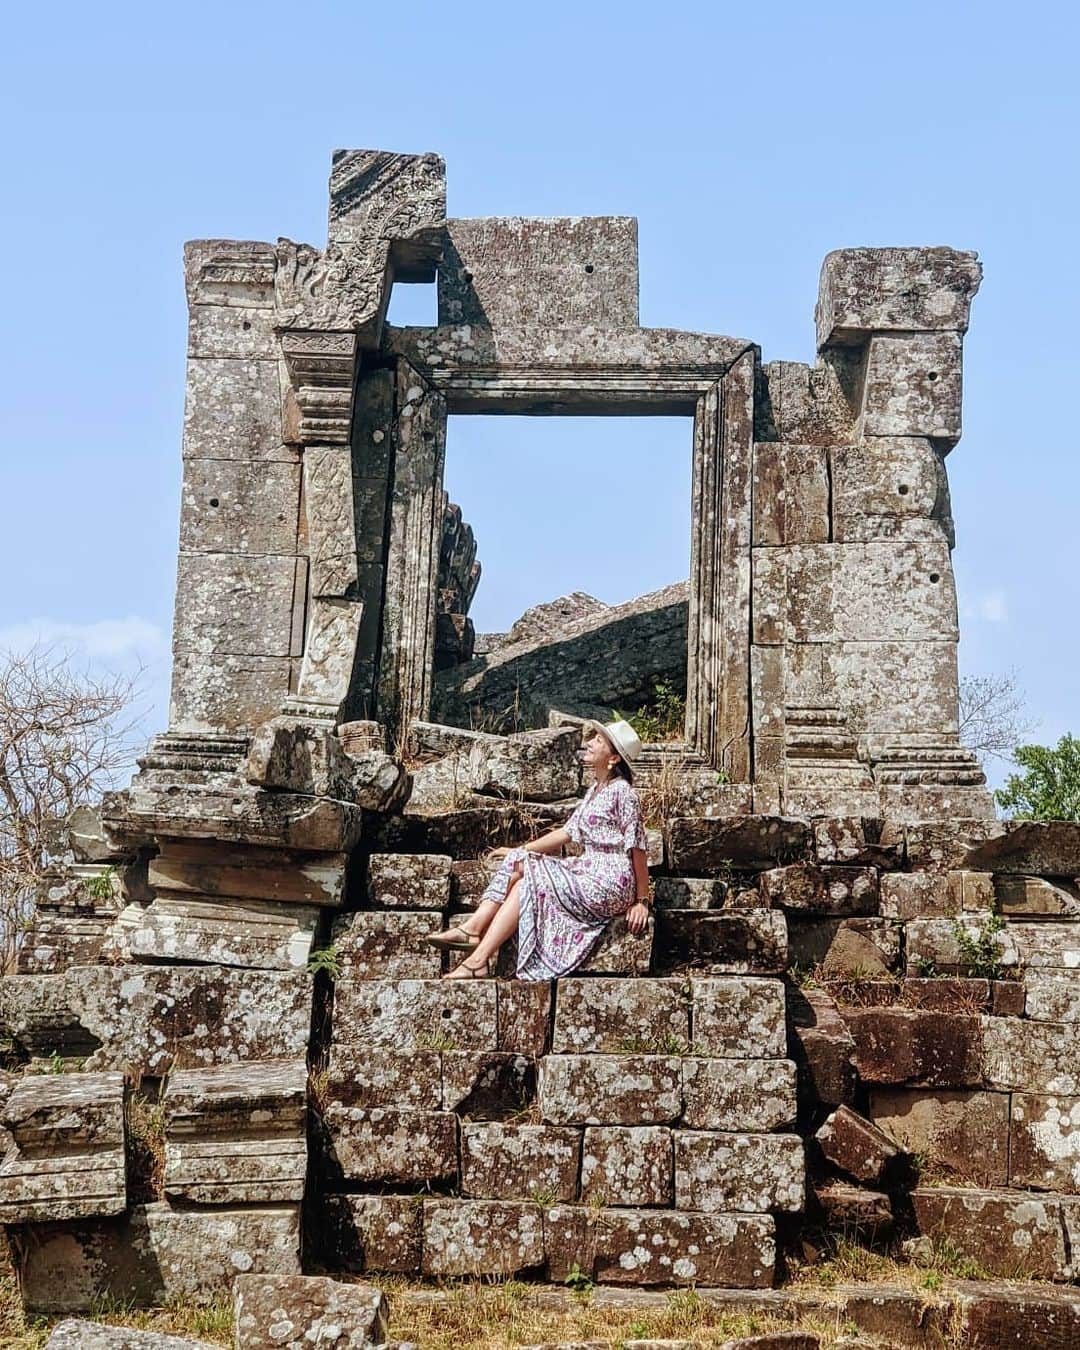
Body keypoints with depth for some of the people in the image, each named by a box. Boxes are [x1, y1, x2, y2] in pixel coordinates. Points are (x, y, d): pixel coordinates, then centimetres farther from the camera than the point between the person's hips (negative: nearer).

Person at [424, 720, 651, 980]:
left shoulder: (621, 791, -13)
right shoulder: (595, 790, 16)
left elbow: (637, 846, -13)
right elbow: (568, 833, 18)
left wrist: (642, 901, -12)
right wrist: (519, 851, 16)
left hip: (609, 884, -9)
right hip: (587, 871, 9)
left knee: (529, 883, -19)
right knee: (516, 863, -3)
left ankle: (479, 960, -19)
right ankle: (473, 928, -15)